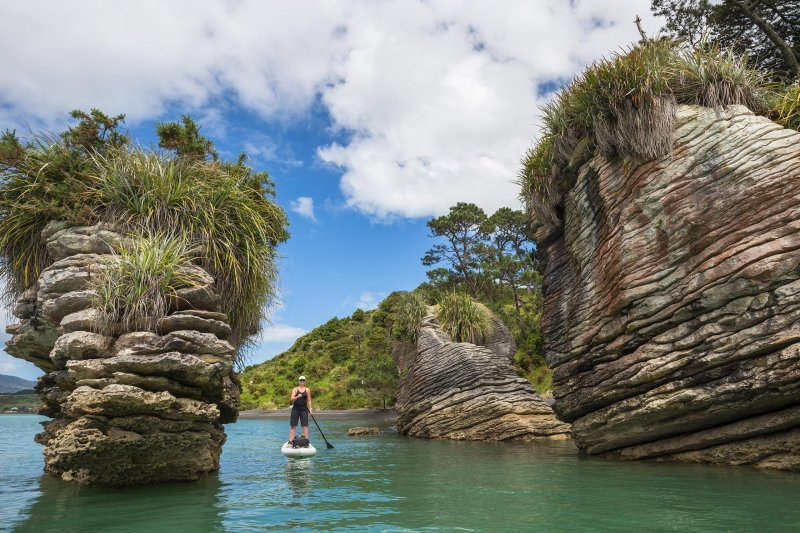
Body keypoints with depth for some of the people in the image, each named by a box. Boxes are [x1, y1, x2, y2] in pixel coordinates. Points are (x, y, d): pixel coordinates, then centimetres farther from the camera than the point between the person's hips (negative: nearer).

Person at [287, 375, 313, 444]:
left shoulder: (307, 390, 6)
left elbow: (309, 400, 6)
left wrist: (310, 408, -8)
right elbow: (292, 399, -9)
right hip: (295, 409, 0)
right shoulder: (295, 389, 2)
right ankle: (290, 442, 7)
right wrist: (297, 397, -28)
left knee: (305, 426, -1)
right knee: (293, 426, 3)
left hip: (304, 409, 0)